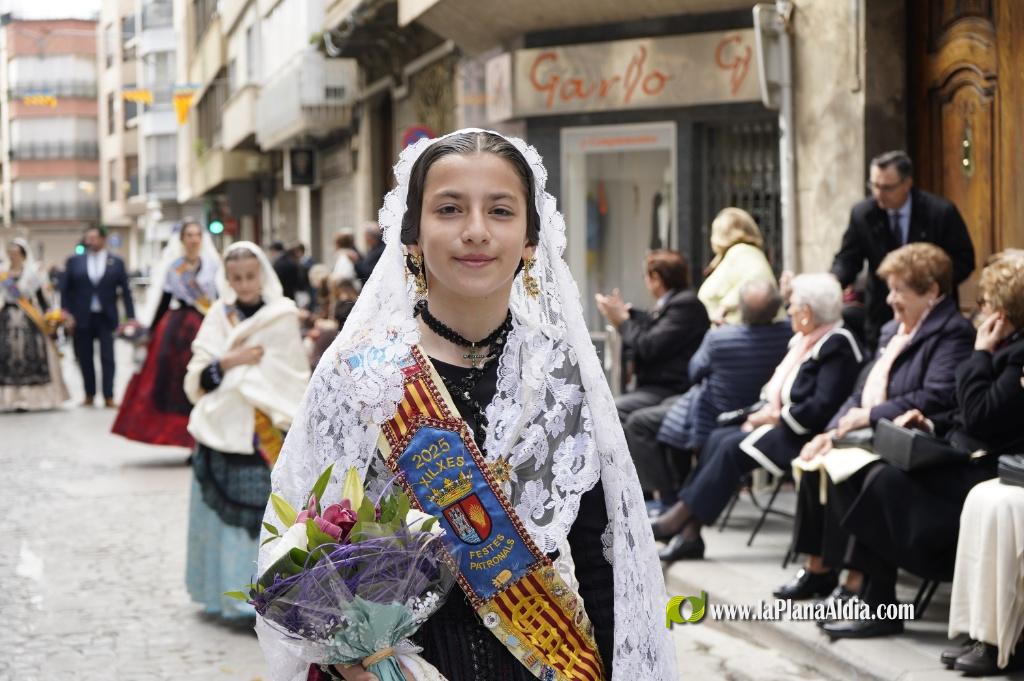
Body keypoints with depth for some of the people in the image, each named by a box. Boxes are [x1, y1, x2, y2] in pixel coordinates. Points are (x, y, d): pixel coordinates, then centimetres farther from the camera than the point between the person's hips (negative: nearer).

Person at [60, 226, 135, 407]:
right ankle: (89, 394, 17)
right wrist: (66, 312, -5)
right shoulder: (74, 261, 5)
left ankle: (108, 397, -1)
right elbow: (65, 289, 5)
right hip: (82, 318, 1)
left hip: (105, 318, -1)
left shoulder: (116, 263, 4)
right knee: (84, 358, 7)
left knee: (107, 358, -4)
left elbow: (125, 291, 3)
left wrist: (130, 316, -3)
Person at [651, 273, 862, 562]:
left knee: (733, 447, -24)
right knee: (718, 438, -9)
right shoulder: (803, 340, 17)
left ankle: (681, 517, -18)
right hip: (780, 424, 9)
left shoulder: (836, 346, -12)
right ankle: (689, 533, -16)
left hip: (804, 436, -9)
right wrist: (763, 413, 2)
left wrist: (776, 417, -16)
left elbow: (823, 407, -22)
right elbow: (777, 387, 22)